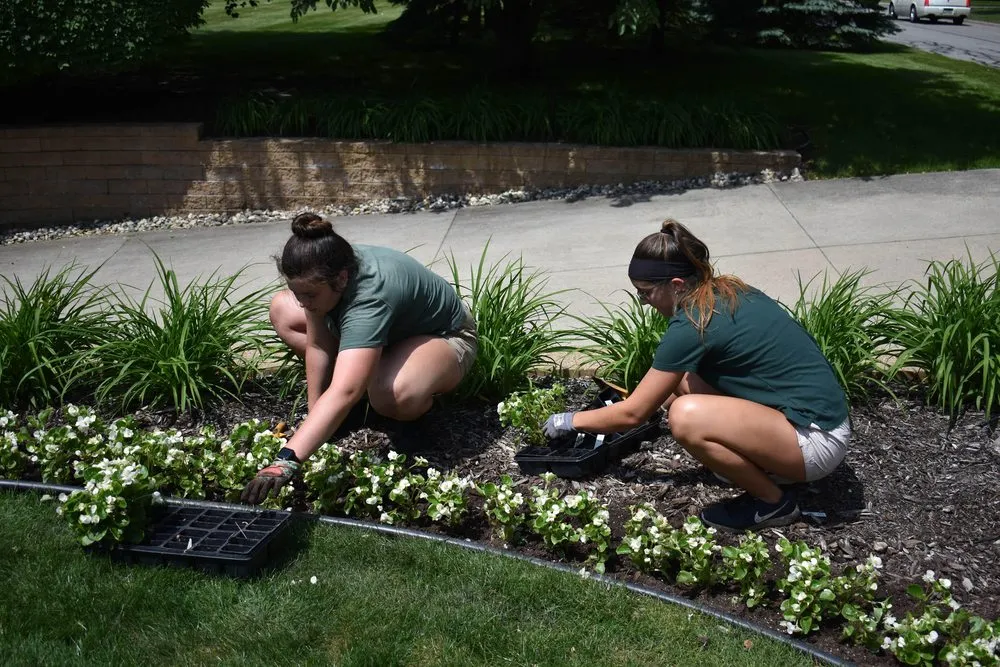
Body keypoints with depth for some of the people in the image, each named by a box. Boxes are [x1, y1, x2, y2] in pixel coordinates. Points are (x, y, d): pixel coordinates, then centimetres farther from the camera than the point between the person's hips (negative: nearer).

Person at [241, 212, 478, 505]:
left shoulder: (370, 296, -44)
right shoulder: (320, 276, -23)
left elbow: (343, 394, -54)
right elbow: (318, 347, -14)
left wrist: (287, 461, -62)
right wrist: (315, 418, -16)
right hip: (379, 333, 8)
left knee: (393, 395, -42)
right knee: (281, 309, -4)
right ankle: (363, 376, 3)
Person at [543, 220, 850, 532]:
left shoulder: (691, 326, -18)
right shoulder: (728, 290, 6)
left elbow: (632, 414, -8)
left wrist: (570, 421, 5)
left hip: (819, 440, -9)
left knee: (686, 417, -25)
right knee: (680, 380, 7)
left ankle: (773, 501, -4)